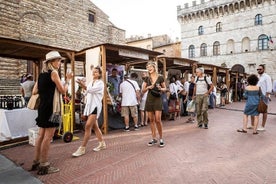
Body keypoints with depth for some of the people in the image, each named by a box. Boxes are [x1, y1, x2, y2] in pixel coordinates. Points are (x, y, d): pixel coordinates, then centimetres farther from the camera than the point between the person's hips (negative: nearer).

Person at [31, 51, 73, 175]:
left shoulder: (42, 74, 15)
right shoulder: (53, 73, -9)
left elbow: (34, 91, 13)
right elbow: (63, 90, -10)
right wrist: (68, 79, 2)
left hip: (42, 107, 9)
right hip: (51, 107, -9)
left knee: (41, 135, 15)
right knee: (48, 136, -4)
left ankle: (36, 162, 25)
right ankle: (44, 166, 4)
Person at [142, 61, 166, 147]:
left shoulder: (160, 78, -1)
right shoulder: (147, 79, 7)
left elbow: (165, 89, 6)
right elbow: (143, 90, 8)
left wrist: (160, 89, -14)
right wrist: (148, 87, -10)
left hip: (157, 99, -4)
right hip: (149, 100, 4)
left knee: (158, 120, -9)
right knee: (151, 120, 7)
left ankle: (161, 138, 7)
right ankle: (154, 138, 18)